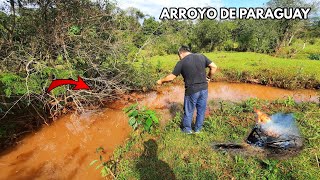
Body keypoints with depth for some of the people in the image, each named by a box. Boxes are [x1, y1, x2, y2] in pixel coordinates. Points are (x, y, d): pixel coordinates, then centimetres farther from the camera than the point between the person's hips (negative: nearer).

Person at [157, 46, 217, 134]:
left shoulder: (181, 62, -8)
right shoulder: (201, 56, 3)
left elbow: (171, 77, -6)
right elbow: (214, 67, 1)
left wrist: (161, 81, 9)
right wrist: (209, 78, 12)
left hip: (192, 91, -4)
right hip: (204, 89, 4)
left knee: (189, 111, 15)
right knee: (201, 110, 18)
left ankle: (187, 129, 33)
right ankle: (198, 129, 35)